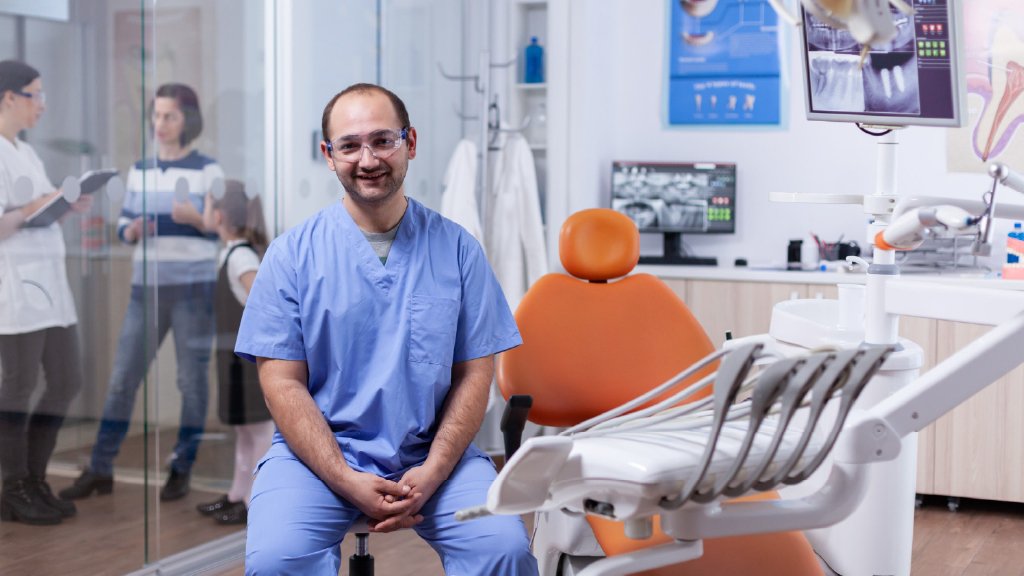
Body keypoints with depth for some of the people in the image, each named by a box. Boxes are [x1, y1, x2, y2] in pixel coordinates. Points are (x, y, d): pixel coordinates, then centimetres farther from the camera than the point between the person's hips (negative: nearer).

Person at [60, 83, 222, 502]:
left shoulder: (208, 171, -2)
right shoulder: (139, 170, 12)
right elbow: (123, 227, 14)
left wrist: (194, 218, -21)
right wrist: (133, 231, -8)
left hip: (194, 287, -4)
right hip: (146, 287, 4)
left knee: (192, 380, 2)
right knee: (122, 377, 4)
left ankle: (182, 470, 12)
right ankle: (100, 469, 11)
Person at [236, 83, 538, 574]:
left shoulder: (457, 249, 5)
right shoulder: (293, 253, 1)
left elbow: (473, 375, 4)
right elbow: (283, 384, -3)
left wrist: (431, 473, -11)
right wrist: (348, 482, -15)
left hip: (432, 454, 1)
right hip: (318, 453, 0)